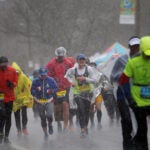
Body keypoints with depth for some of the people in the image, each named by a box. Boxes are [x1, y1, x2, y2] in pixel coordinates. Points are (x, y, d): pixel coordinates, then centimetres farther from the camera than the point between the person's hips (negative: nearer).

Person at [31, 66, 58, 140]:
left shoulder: (51, 80, -2)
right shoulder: (36, 81, -2)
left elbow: (56, 88, 5)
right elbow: (32, 91, 1)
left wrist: (52, 91, -16)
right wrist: (36, 90, -20)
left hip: (49, 101, -1)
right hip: (40, 102, 1)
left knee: (49, 115, -22)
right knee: (43, 119, 7)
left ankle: (50, 125, 12)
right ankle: (45, 133, 21)